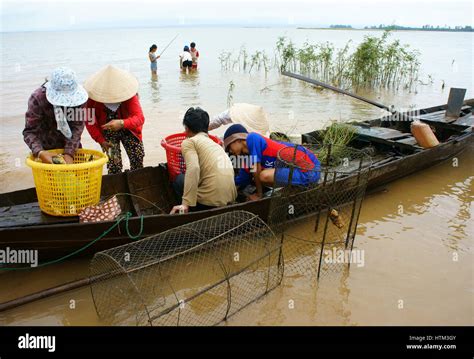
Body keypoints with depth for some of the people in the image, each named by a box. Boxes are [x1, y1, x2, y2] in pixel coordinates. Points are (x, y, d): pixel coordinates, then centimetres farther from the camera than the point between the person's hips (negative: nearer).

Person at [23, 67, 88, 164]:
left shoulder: (78, 96, -20)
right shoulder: (38, 98, -25)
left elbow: (77, 127, -21)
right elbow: (30, 131, -26)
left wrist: (69, 153, -32)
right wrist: (40, 152, -45)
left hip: (71, 146, 3)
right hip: (46, 148, -2)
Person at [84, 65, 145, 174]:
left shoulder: (128, 95, -24)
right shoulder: (92, 98, -22)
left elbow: (140, 118, -35)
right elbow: (90, 122, -12)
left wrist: (122, 123, -54)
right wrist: (101, 141, -21)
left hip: (128, 129, 1)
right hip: (107, 131, 0)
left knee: (138, 157, -4)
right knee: (114, 161, -10)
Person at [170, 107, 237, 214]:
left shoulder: (188, 142, 1)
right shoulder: (214, 143, 23)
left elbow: (193, 168, -17)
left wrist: (186, 204, -21)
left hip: (210, 202, -7)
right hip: (230, 199, 7)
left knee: (179, 179, 21)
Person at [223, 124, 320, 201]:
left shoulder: (252, 138, -14)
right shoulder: (247, 159, 10)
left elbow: (256, 171, -15)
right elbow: (238, 183, 20)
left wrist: (259, 195, -5)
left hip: (309, 170, -10)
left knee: (264, 175, -25)